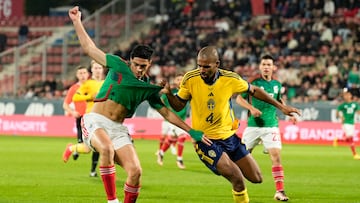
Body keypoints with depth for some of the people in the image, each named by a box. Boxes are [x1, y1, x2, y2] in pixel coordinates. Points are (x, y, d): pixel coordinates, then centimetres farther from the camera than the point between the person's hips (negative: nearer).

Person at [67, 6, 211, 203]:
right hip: (95, 121, -4)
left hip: (118, 128, 4)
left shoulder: (149, 89, 9)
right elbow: (89, 48, 5)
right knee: (107, 149, -37)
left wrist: (191, 131, 10)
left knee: (135, 171, -15)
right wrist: (77, 22, 3)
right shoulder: (118, 66, 1)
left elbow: (167, 113, 16)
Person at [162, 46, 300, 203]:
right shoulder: (190, 79, -15)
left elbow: (253, 91, 6)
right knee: (238, 180, -21)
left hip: (229, 137, 4)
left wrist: (281, 106, 9)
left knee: (256, 178, 7)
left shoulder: (230, 79, -11)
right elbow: (179, 106, -2)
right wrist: (169, 94, -24)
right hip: (205, 141, -4)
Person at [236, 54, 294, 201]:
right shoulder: (253, 82, -6)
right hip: (253, 125, -1)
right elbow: (239, 98, -2)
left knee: (276, 156, -12)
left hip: (271, 126, 1)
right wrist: (251, 108, -18)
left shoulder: (277, 84, 5)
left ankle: (280, 191, -11)